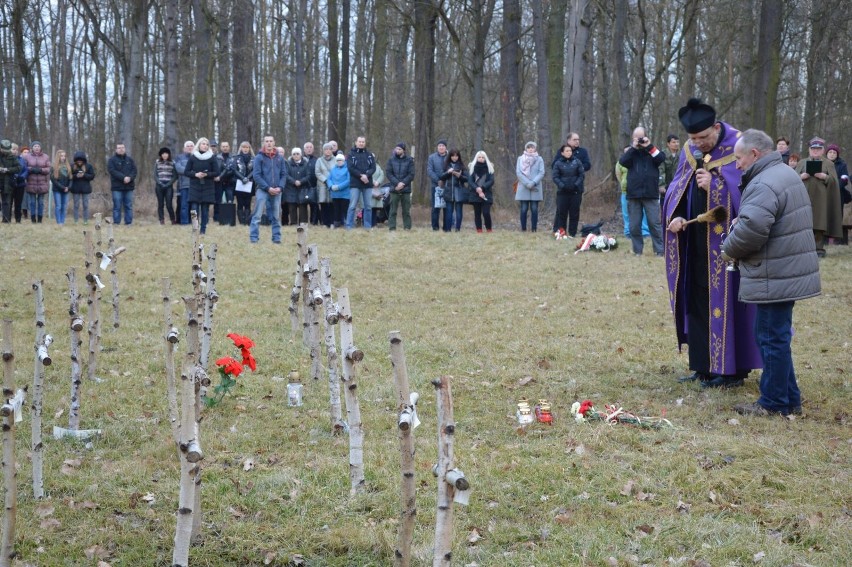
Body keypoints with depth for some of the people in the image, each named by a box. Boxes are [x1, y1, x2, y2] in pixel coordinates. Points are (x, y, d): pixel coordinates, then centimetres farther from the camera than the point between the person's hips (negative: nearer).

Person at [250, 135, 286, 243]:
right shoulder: (259, 157, -2)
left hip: (277, 191, 4)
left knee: (276, 216, 8)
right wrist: (268, 188, -13)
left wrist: (280, 187, -7)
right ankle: (253, 238, -6)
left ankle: (277, 237, 14)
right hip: (263, 190, -4)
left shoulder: (279, 158, 9)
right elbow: (256, 175, -7)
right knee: (257, 215, -7)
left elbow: (284, 174, 10)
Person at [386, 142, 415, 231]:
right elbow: (388, 173, 0)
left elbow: (411, 174, 0)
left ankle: (407, 227, 7)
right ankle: (391, 227, 1)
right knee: (393, 210, -1)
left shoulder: (409, 160, 4)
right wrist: (397, 183, -12)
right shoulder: (391, 160, 6)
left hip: (406, 189, 0)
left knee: (406, 210, 3)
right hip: (394, 189, 0)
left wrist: (403, 183, -12)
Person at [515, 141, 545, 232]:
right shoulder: (520, 158, 7)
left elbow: (541, 173, 0)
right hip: (523, 187, 0)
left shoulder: (539, 159, 7)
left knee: (534, 209, -2)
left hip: (535, 188, 0)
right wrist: (527, 183, -11)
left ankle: (534, 228, -1)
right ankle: (523, 228, 1)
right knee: (524, 209, -2)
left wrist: (533, 182, -14)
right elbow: (518, 172, 0)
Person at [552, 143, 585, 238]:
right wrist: (562, 185, -16)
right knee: (561, 212, -3)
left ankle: (572, 233, 9)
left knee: (574, 213, 3)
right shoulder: (558, 163, 3)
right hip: (562, 192, -1)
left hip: (575, 191, 1)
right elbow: (555, 177, -1)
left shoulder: (576, 162, 6)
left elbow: (582, 174, 4)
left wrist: (576, 184, -9)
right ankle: (559, 231, 3)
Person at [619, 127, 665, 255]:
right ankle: (637, 250, 12)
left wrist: (649, 147, -13)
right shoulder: (630, 151, 11)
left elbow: (661, 158, -10)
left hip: (651, 194, -2)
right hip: (633, 194, 2)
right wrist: (633, 148, -12)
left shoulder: (652, 149, 9)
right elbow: (622, 161, -8)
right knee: (634, 225, 4)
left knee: (655, 223, -2)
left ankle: (660, 250, 1)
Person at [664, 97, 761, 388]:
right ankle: (705, 366, 19)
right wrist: (675, 217, -7)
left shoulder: (738, 149, -11)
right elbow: (676, 189, 11)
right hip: (695, 241, 6)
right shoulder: (689, 150, 7)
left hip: (725, 241, -6)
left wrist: (715, 185, -24)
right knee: (697, 302, 10)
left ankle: (730, 368, 7)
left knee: (725, 302, -2)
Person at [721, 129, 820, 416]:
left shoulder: (764, 184, -19)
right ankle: (789, 399, 24)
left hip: (774, 279, -10)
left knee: (772, 338, -2)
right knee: (777, 337, 17)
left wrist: (729, 249, -10)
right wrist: (741, 222, 9)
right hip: (789, 273, 10)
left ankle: (773, 403, 6)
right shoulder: (786, 174, 17)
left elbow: (751, 229, -29)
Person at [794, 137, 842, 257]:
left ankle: (819, 248, -2)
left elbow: (834, 181, 3)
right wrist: (801, 177, -10)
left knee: (819, 224, -6)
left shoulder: (829, 164, 11)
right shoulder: (802, 163, 16)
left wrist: (825, 177, -14)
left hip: (820, 199, -2)